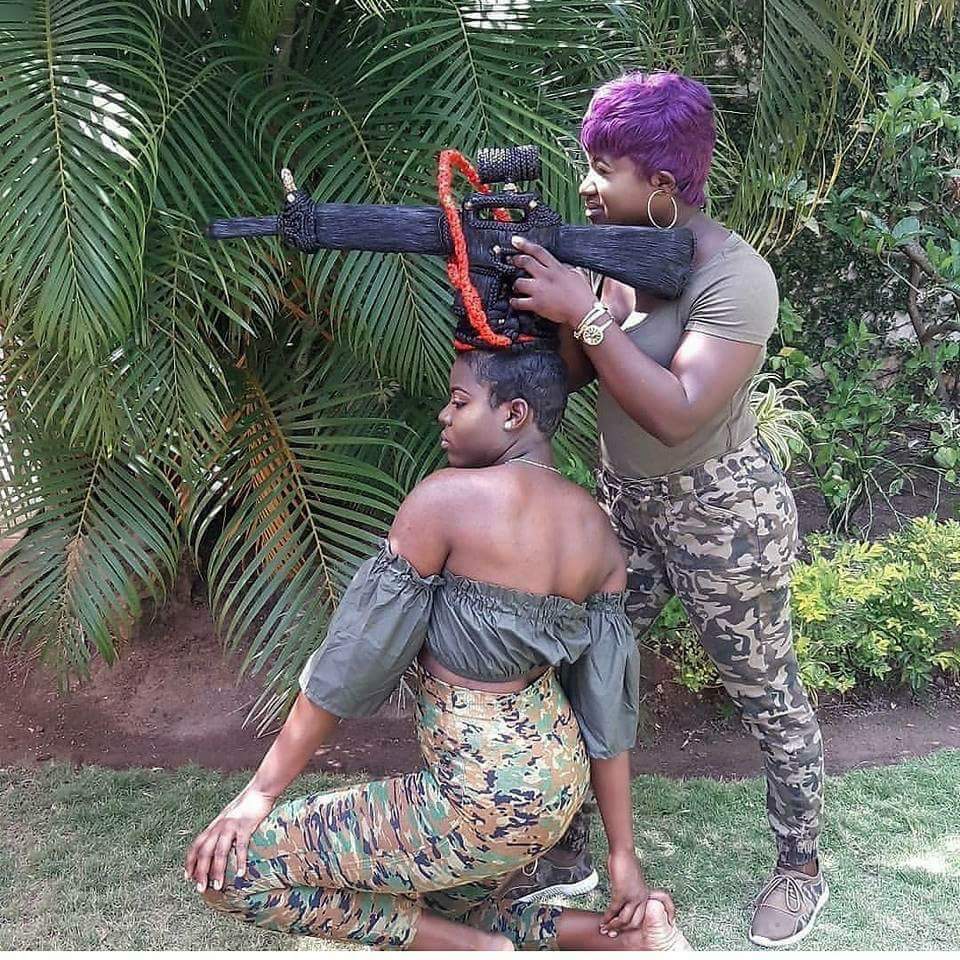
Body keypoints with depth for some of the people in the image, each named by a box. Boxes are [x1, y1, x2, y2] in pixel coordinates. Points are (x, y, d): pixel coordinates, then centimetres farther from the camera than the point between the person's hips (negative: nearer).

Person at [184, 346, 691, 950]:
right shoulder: (597, 529, 1)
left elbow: (355, 660, -15)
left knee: (225, 871, 0)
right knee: (436, 919, 31)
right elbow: (608, 707, 4)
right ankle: (620, 933, 15)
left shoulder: (451, 498, -19)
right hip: (558, 783, 9)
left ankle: (473, 944, 2)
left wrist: (260, 792, -4)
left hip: (484, 803, -8)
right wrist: (623, 854, 10)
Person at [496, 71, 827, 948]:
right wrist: (525, 290, -17)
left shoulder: (734, 275, -23)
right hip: (625, 505, 7)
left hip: (723, 518, -7)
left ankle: (802, 868, 34)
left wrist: (585, 311, -33)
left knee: (769, 697, 11)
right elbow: (575, 373, -2)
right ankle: (568, 853, 30)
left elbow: (677, 413, -32)